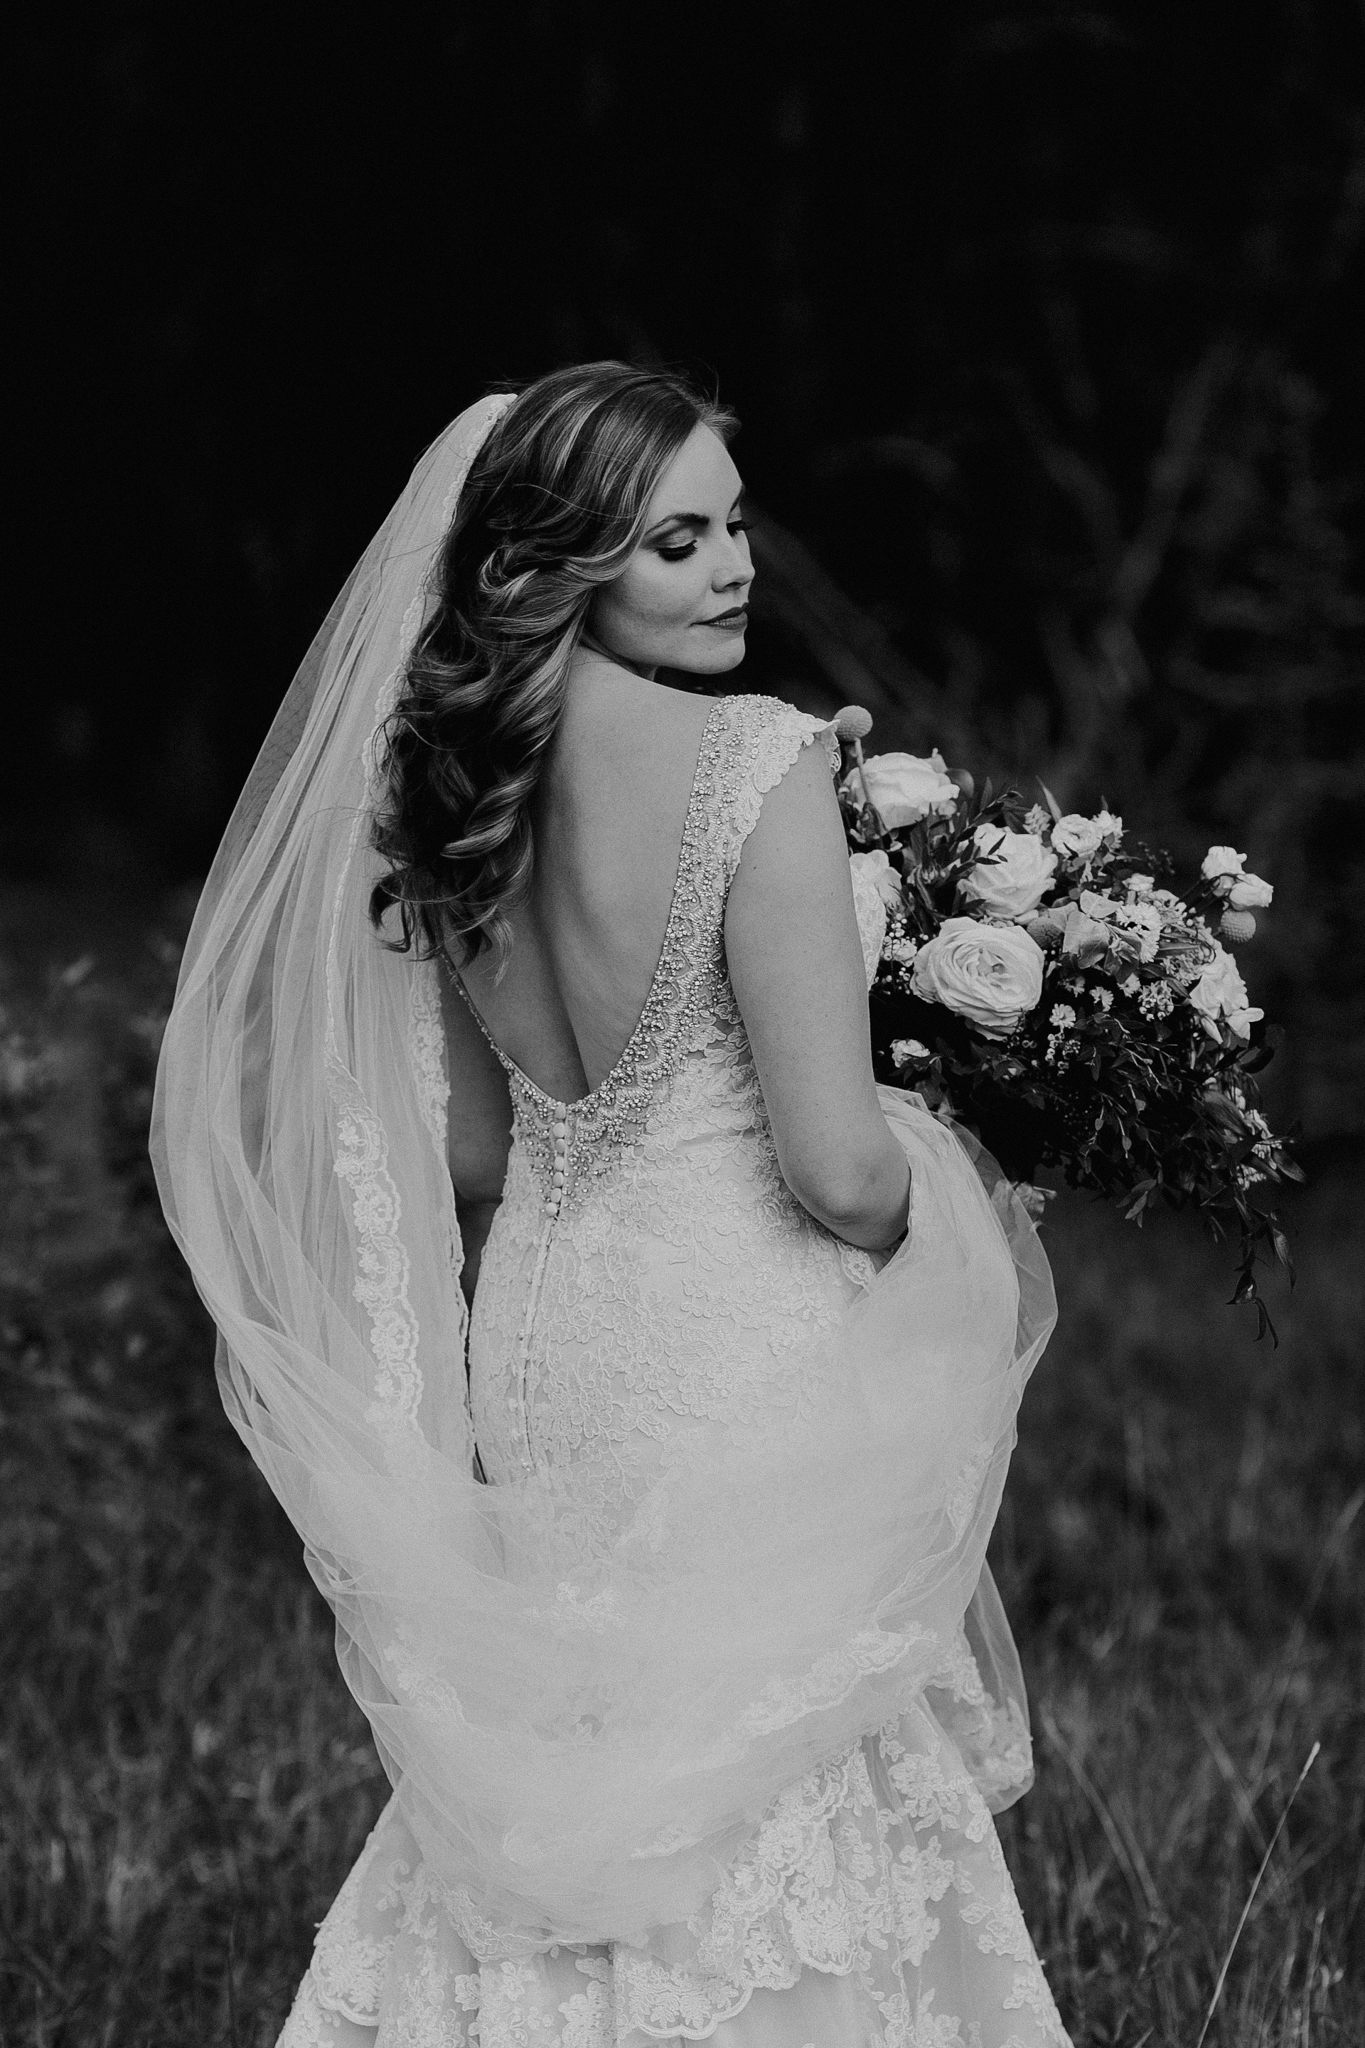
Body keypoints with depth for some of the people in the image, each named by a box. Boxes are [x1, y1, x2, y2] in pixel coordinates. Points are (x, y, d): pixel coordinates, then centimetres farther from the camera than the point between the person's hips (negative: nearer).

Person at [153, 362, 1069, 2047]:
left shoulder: (445, 783, 3)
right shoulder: (753, 765, -18)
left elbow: (469, 1158, 11)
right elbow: (839, 1170, -19)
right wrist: (955, 1176, 1)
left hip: (539, 1353, 7)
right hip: (738, 1364, -7)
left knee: (583, 1832, 19)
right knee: (776, 1841, 7)